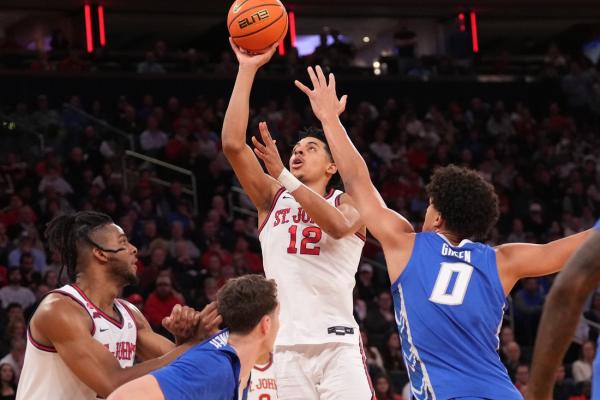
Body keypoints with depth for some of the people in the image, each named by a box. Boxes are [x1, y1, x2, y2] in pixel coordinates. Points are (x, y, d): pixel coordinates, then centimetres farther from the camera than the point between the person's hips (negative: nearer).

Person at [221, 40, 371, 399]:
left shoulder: (349, 202, 10)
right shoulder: (273, 198, 16)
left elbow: (338, 226, -16)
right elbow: (233, 143, 2)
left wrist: (283, 176, -19)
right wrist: (248, 69, 0)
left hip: (338, 345, -2)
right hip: (285, 347, 2)